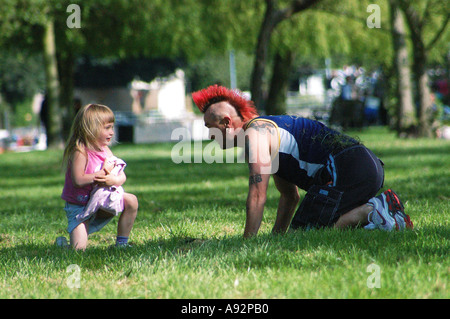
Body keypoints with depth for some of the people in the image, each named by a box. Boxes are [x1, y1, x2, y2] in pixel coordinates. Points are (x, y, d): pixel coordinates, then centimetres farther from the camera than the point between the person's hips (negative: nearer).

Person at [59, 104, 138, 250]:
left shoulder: (105, 150, 3)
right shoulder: (80, 152, -20)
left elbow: (122, 176, 0)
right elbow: (78, 180, -29)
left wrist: (114, 180, -24)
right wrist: (103, 173, -26)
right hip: (79, 207, -7)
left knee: (131, 200, -10)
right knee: (79, 249, -18)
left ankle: (122, 243, 3)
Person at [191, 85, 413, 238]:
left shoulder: (255, 133, -4)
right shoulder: (267, 128, 27)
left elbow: (257, 195, -13)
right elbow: (290, 197, 31)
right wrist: (275, 236, 26)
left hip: (347, 168, -10)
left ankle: (370, 212, -17)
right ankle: (378, 207, 10)